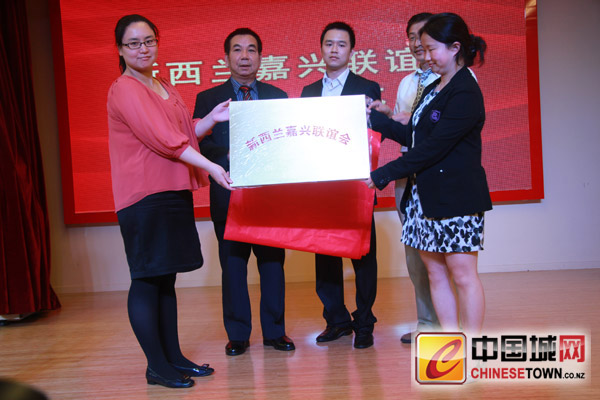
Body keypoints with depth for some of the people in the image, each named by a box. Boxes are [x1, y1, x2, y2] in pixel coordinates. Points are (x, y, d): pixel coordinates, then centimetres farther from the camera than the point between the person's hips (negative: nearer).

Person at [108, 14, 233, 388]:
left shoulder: (164, 87, 19)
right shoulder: (124, 90, -9)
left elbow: (182, 133, 21)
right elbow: (161, 139, -16)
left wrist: (212, 118, 6)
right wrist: (209, 166, -17)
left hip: (174, 193, 9)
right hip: (144, 197, -9)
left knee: (165, 278, 13)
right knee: (147, 280, -2)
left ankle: (173, 357, 22)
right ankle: (157, 367, 7)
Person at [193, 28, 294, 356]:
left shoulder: (278, 97, 13)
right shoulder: (208, 99, 7)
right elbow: (203, 144, -4)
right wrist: (232, 157, -21)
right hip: (229, 193, -1)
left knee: (273, 262, 6)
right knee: (232, 264, 6)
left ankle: (274, 330, 19)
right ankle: (237, 334, 18)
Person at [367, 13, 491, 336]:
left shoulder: (465, 93, -15)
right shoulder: (433, 88, 15)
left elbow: (432, 148, -19)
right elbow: (413, 136, 15)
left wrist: (382, 175, -16)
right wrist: (373, 118, 11)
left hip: (456, 197, -9)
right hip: (424, 196, 9)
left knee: (462, 274, -1)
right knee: (435, 274, 10)